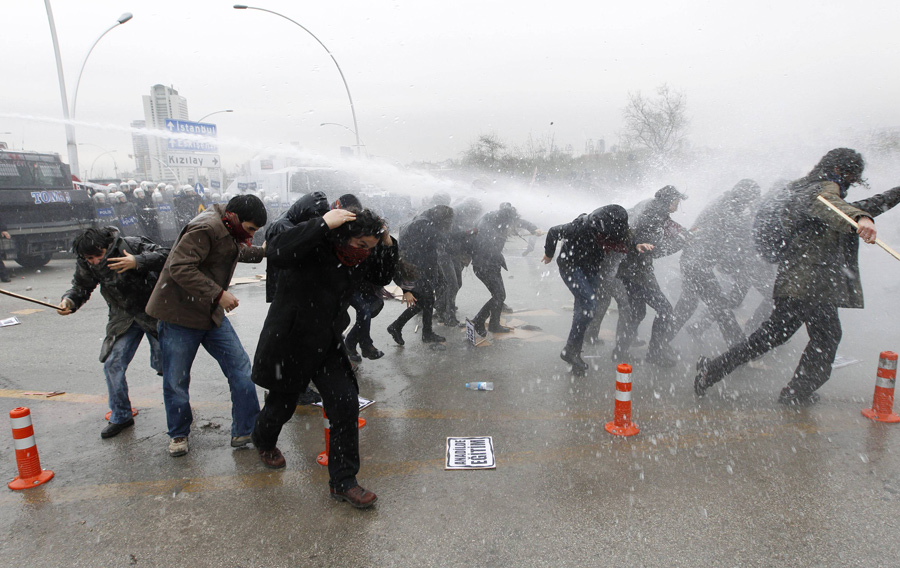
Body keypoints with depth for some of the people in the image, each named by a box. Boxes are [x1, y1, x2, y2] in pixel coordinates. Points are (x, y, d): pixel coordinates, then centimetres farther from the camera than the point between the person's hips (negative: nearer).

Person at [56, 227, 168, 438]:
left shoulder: (131, 245, -20)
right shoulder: (86, 265, -5)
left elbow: (163, 256, -27)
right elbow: (80, 288, 5)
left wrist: (138, 262, -42)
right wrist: (69, 301, -16)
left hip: (153, 313, -5)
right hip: (123, 319, 5)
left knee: (163, 363, -1)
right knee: (112, 365, 0)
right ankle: (121, 416, 18)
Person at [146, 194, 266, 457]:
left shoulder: (228, 231, 8)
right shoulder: (205, 229, -21)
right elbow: (179, 267, -29)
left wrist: (262, 252, 25)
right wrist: (218, 294, -31)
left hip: (212, 313, 8)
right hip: (179, 316, -8)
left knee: (240, 368, 0)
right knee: (176, 381, 5)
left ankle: (246, 431, 8)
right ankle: (178, 434, 28)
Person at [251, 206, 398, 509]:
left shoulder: (360, 257, -2)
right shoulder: (315, 244, -23)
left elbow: (382, 277, 13)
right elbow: (276, 253, -42)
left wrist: (387, 244, -5)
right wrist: (323, 223, -41)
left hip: (328, 344, 6)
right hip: (289, 342, -5)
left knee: (346, 404, -4)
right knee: (282, 405, 15)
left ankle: (342, 481, 10)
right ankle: (263, 442, 53)